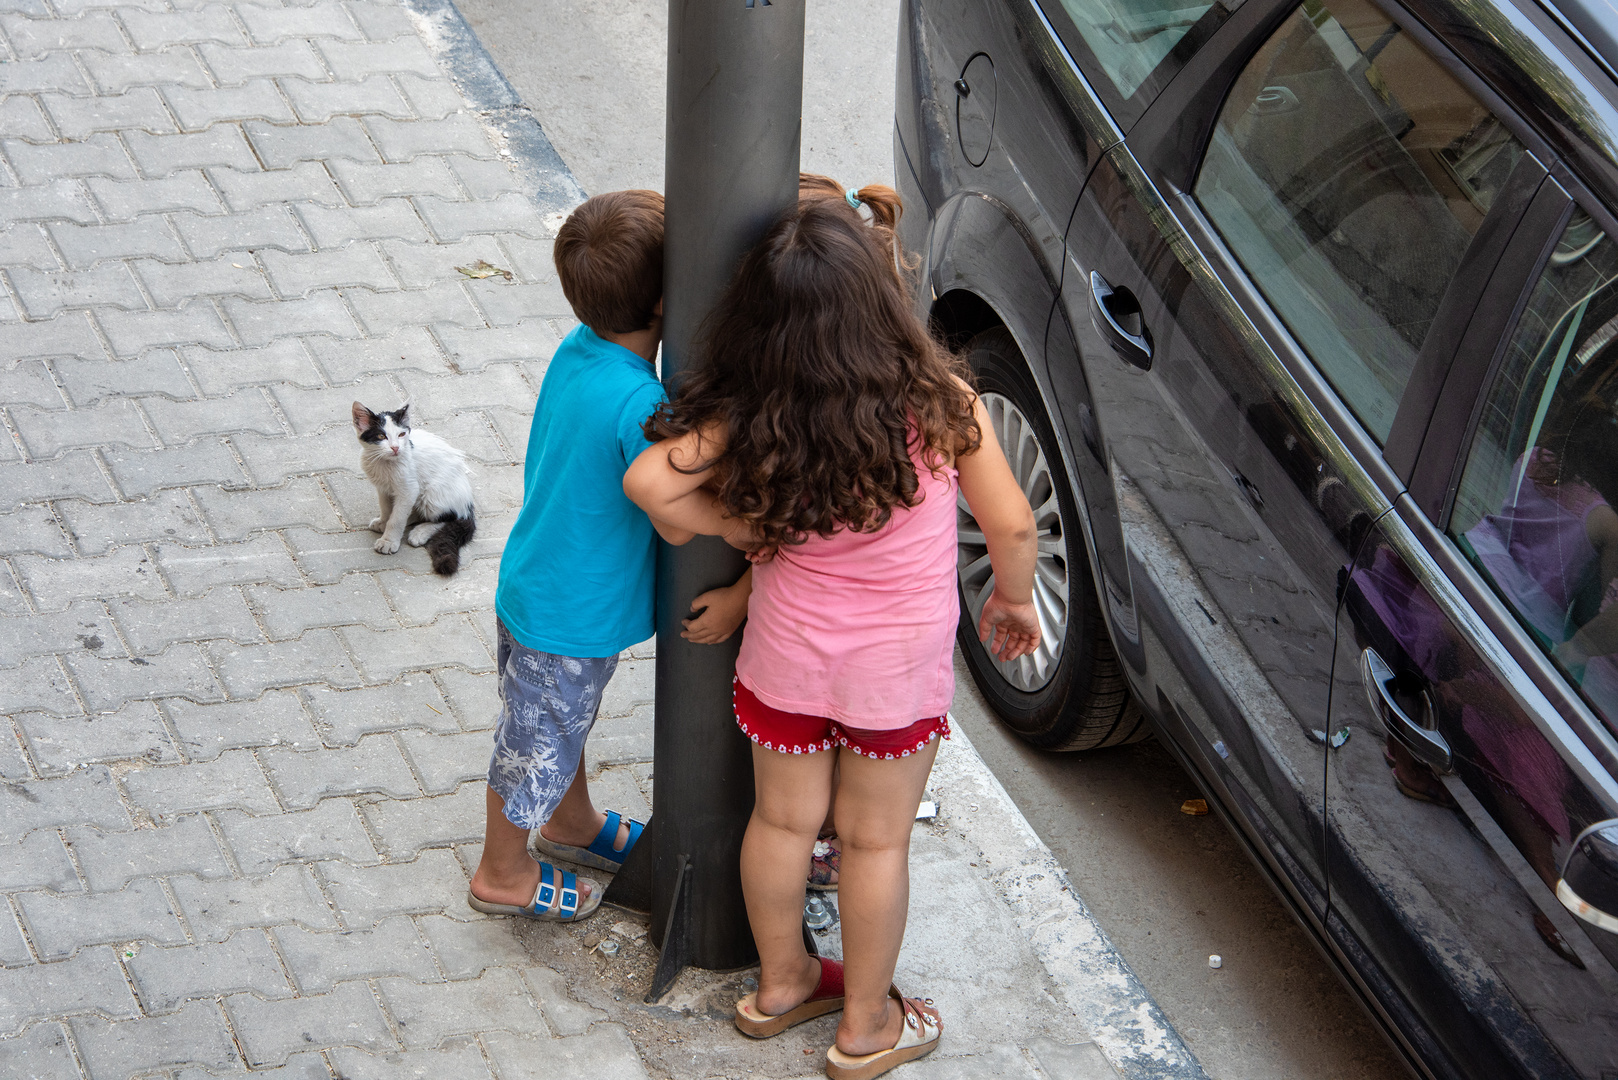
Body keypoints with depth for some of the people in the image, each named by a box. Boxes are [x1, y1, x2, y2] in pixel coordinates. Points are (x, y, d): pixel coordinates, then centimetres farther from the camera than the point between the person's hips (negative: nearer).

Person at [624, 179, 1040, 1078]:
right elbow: (1012, 525, -14)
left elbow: (651, 479, -30)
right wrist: (1013, 597, 7)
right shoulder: (942, 404, -24)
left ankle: (780, 982, 44)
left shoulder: (753, 420, -22)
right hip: (899, 666, -1)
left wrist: (740, 531, -13)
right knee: (875, 839, 17)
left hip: (787, 655, 1)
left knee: (784, 819, 22)